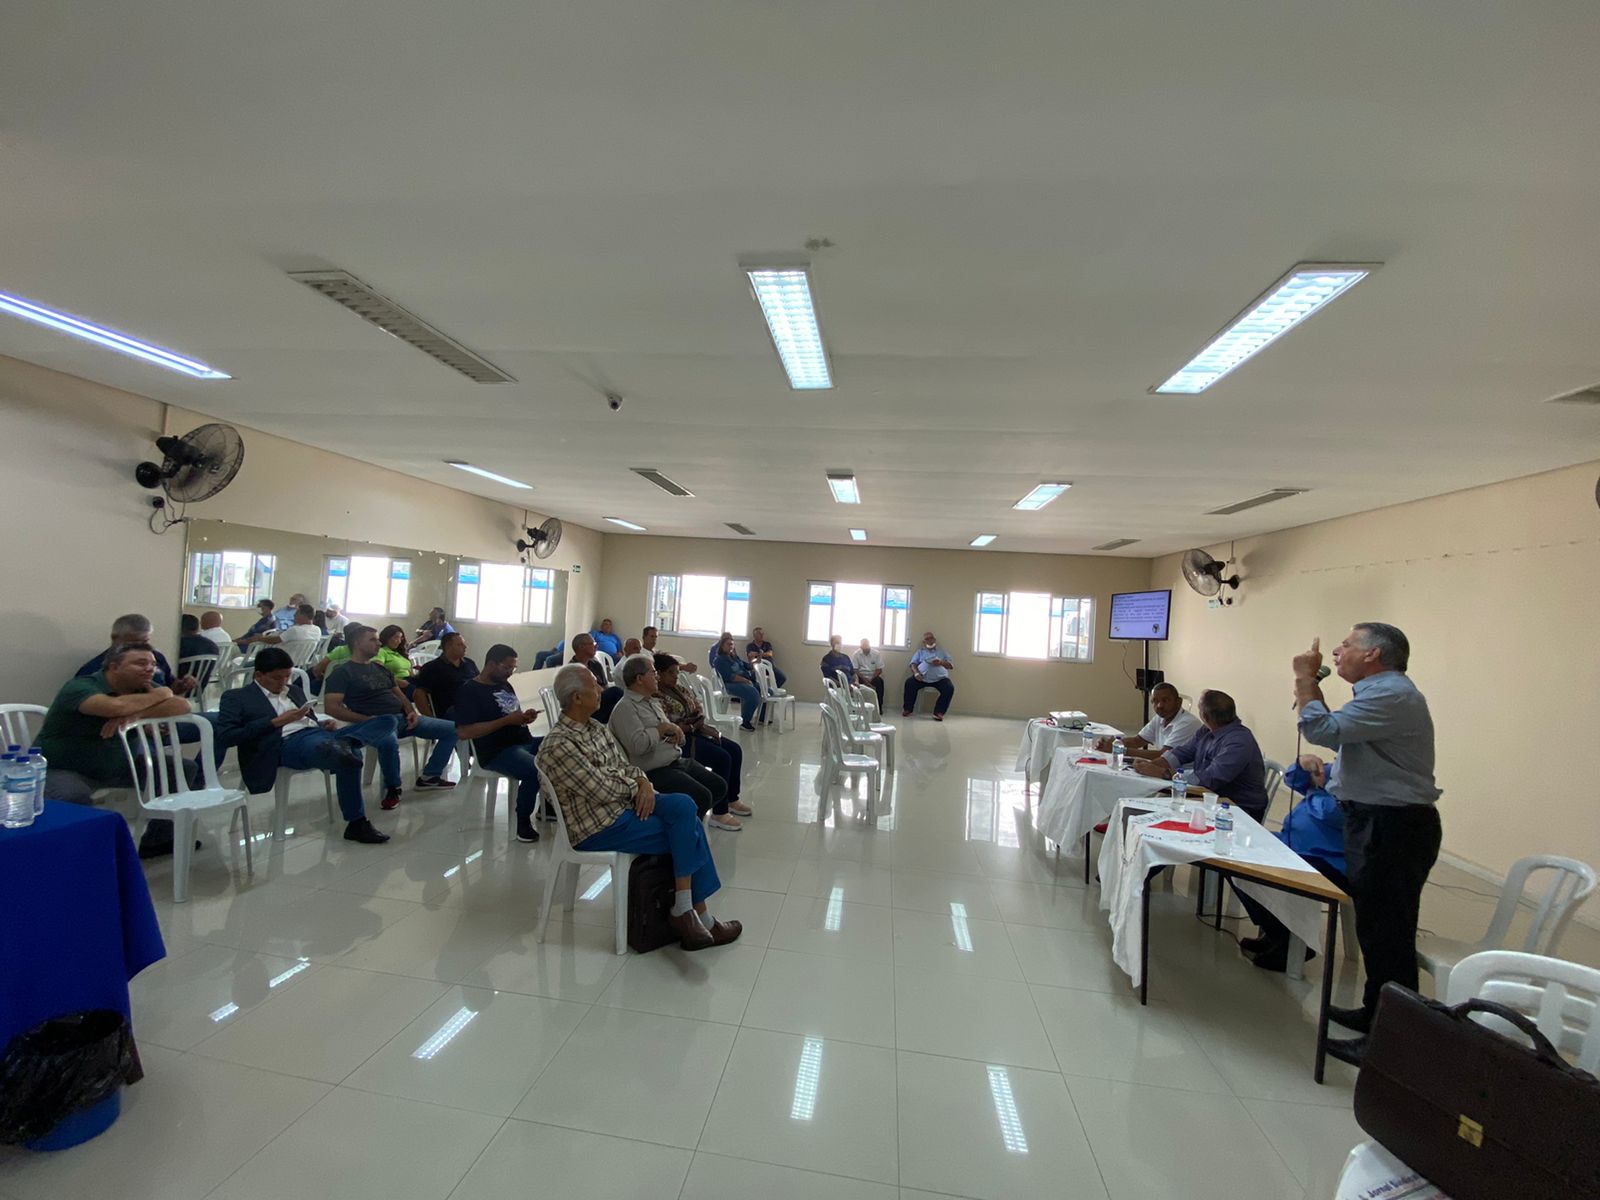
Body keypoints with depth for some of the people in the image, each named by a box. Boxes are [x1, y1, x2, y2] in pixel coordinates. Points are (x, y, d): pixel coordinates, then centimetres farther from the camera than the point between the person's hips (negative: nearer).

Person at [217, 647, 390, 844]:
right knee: (344, 757, -41)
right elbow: (227, 735, -2)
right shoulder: (237, 697, 12)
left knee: (387, 722, -24)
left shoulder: (294, 690, 31)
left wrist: (326, 724, 7)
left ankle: (342, 744, -47)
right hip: (286, 744, -6)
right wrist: (276, 722, -9)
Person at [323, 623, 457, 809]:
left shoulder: (381, 668, 22)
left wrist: (412, 712, 1)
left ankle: (429, 776, 9)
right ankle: (392, 788, -16)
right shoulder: (342, 672, 0)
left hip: (403, 717, 8)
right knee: (388, 743, -43)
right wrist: (367, 720, -20)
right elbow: (330, 707, -11)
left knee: (452, 729, -2)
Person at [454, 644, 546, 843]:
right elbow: (463, 732, -17)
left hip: (525, 741, 9)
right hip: (497, 751, -8)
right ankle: (523, 823, -11)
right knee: (537, 771, -33)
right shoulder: (469, 691, -7)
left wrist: (525, 716, 0)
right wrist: (506, 720, -20)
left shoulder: (505, 685, 18)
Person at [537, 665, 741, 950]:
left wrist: (643, 783, -7)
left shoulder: (594, 728, 9)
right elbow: (604, 791, -21)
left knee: (684, 806, -15)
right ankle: (698, 917, 4)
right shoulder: (559, 745, -20)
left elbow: (624, 764, 14)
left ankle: (687, 912, -9)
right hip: (597, 827, -8)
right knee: (687, 835, -11)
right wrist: (636, 787, -3)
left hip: (624, 803, 8)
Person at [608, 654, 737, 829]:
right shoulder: (625, 708, -13)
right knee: (702, 797, -22)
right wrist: (662, 728, -13)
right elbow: (638, 745, -28)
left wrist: (673, 732, -3)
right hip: (655, 772, -9)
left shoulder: (653, 702, 17)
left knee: (719, 786, 5)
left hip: (678, 761, 9)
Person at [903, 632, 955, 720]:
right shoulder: (920, 651, 23)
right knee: (909, 683, -27)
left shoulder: (942, 651, 23)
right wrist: (916, 673, -12)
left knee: (950, 688, -29)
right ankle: (907, 709, -12)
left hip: (940, 678, 0)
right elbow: (913, 664, 10)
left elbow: (951, 665, 13)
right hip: (922, 677, 0)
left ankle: (939, 712, -21)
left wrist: (941, 662, -8)